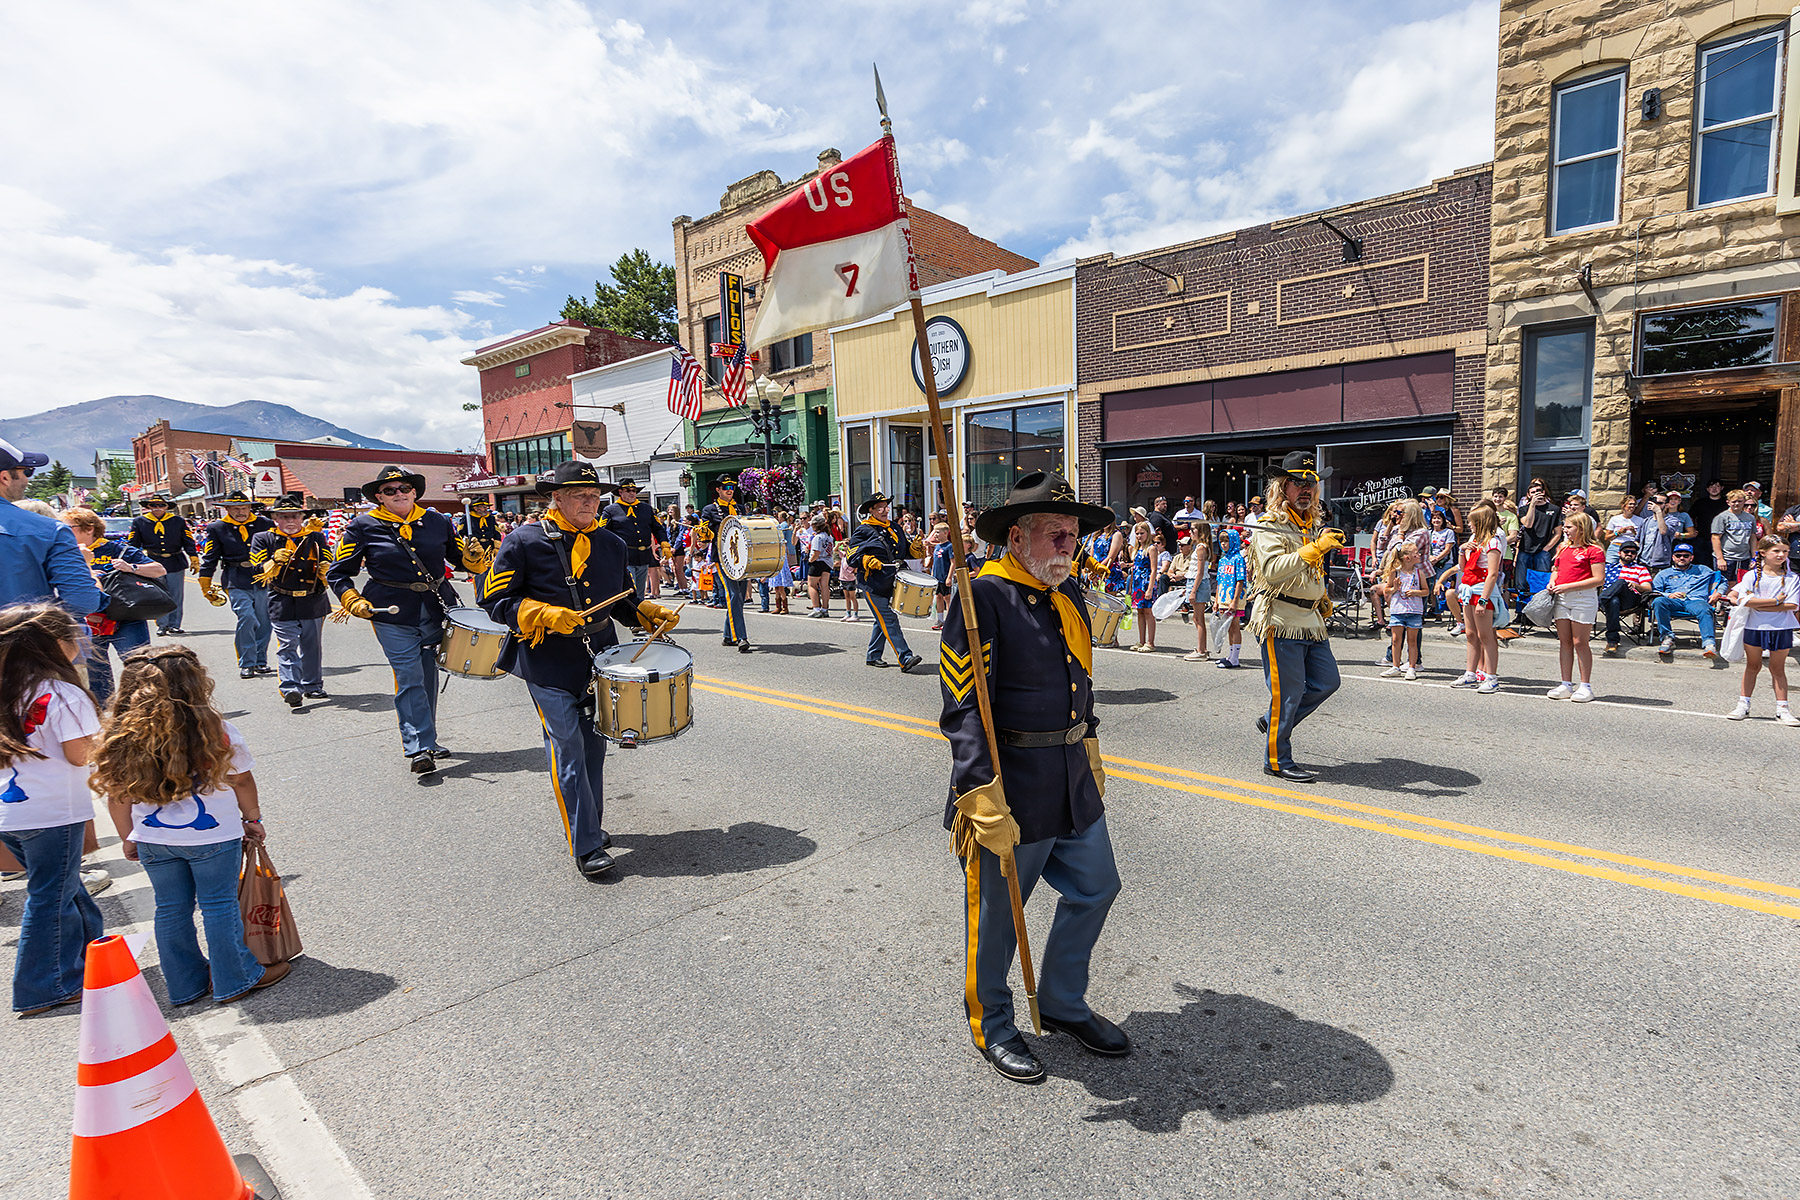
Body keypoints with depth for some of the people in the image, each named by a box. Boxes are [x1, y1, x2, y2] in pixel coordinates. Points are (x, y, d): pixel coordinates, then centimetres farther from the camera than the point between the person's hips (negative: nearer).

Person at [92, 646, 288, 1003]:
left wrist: (128, 838, 16)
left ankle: (186, 985, 29)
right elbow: (242, 780, -6)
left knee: (171, 910, 16)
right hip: (213, 837, -3)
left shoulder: (122, 738, -7)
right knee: (219, 906, 8)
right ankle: (236, 980, 18)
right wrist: (253, 818, 9)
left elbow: (117, 796, 1)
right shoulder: (217, 731, -16)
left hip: (152, 842, 4)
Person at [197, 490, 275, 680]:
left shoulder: (264, 524, 7)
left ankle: (260, 662, 20)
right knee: (247, 617, -17)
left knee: (264, 623, 6)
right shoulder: (217, 528, 5)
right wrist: (206, 586, 7)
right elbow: (209, 559, 7)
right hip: (237, 582, -2)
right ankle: (246, 664, -7)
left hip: (263, 579, 2)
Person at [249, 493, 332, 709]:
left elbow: (329, 565, 10)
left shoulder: (316, 537, 10)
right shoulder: (263, 539, 5)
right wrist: (275, 562, -21)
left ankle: (312, 686, 21)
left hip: (314, 601, 3)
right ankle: (289, 688, -12)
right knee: (287, 646, -9)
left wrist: (325, 569, -14)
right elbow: (259, 572, -2)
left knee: (312, 646, 11)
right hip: (283, 603, -3)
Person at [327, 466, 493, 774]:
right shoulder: (363, 527, 0)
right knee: (409, 678, -9)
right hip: (393, 615, -3)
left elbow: (459, 557, 14)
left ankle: (426, 740, 25)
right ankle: (418, 748, -5)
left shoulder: (437, 521, 6)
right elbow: (338, 573, 5)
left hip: (435, 610, 3)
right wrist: (354, 602, -10)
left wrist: (473, 559, -9)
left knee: (428, 676, 12)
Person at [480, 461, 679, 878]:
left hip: (599, 661, 5)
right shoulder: (524, 543, -6)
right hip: (549, 667, -5)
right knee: (568, 751, -5)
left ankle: (590, 825, 30)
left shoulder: (612, 544, 9)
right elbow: (494, 599, -6)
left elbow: (623, 600, 19)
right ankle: (586, 847, 2)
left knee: (594, 747, 13)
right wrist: (545, 616, -19)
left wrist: (650, 613, 0)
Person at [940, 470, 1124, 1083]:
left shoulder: (1069, 593, 8)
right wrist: (984, 797, -28)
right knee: (996, 913, 9)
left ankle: (1063, 1003, 42)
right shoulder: (983, 597, -18)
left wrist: (1090, 751, 25)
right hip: (1010, 787, -8)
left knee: (1095, 888, 19)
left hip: (1074, 783, 8)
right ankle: (990, 1024, 35)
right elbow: (964, 710, -23)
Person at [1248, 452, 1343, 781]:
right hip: (1281, 621, -9)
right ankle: (1277, 760, 9)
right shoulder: (1269, 526, -11)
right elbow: (1273, 570, -28)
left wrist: (1321, 599, 31)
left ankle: (1272, 722, 28)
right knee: (1287, 691, -4)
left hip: (1311, 620, 9)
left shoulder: (1312, 525, 17)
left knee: (1327, 681, 11)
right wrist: (1315, 549, -33)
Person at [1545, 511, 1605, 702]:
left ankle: (1585, 686, 6)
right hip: (1562, 598, 7)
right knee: (1564, 641, 8)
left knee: (1580, 642, -4)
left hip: (1583, 599, -7)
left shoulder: (1594, 551, -8)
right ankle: (1566, 684, 14)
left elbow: (1599, 579, -14)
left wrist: (1568, 586, -18)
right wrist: (1552, 581, 7)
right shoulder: (1563, 548, 15)